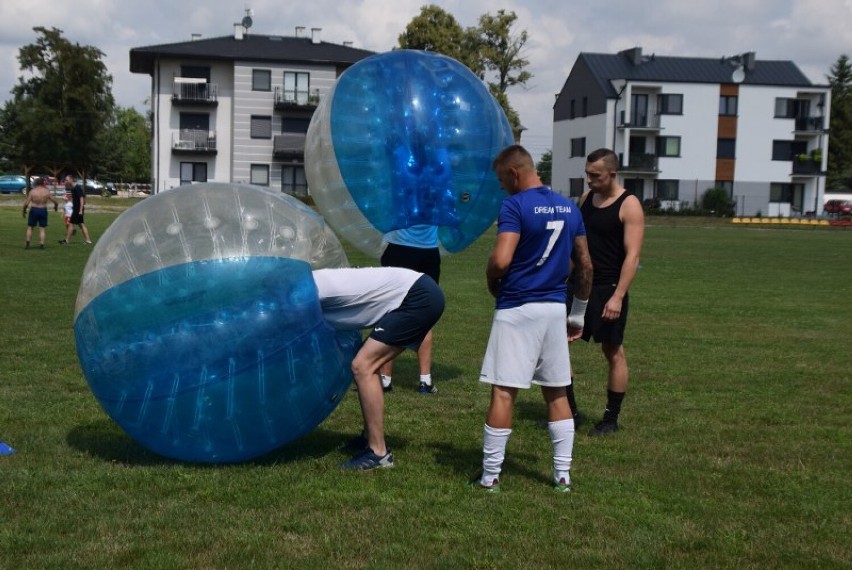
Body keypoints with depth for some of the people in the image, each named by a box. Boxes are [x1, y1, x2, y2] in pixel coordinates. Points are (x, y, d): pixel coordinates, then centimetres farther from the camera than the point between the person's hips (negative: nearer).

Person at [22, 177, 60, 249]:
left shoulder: (32, 191, -7)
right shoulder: (47, 192, -4)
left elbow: (26, 203, -9)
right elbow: (55, 201, 0)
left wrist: (24, 211, 7)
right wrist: (56, 206, 21)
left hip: (34, 210, -1)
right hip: (43, 210, 1)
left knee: (30, 227, 11)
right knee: (42, 229, 8)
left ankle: (27, 244, 7)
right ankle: (41, 245, 3)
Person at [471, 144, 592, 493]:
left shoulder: (515, 206, -12)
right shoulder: (569, 208, 10)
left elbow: (500, 261, -22)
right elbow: (585, 266, 15)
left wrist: (493, 286, -1)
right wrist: (579, 314, 22)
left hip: (517, 309, -6)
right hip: (555, 309, 7)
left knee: (503, 393, -1)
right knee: (556, 393, 14)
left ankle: (490, 477, 6)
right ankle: (562, 475, 18)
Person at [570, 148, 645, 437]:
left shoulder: (629, 206, -11)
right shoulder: (586, 198, 9)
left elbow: (632, 255, -17)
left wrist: (618, 296, -24)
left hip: (608, 288, -7)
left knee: (613, 351, 4)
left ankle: (611, 419, 15)